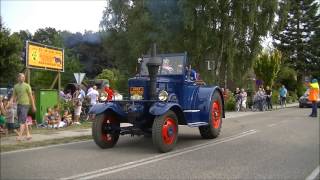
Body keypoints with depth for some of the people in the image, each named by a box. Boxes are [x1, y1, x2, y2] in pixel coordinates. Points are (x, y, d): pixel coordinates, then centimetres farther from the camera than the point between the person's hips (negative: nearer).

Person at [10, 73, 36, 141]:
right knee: (23, 121, 9)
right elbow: (13, 97, 11)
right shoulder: (16, 86, 9)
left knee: (22, 121, -11)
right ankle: (28, 134, 18)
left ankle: (20, 135, -10)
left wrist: (33, 106, -5)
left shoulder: (27, 86, -5)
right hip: (19, 105, 6)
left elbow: (31, 96, -4)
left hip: (25, 105, -6)